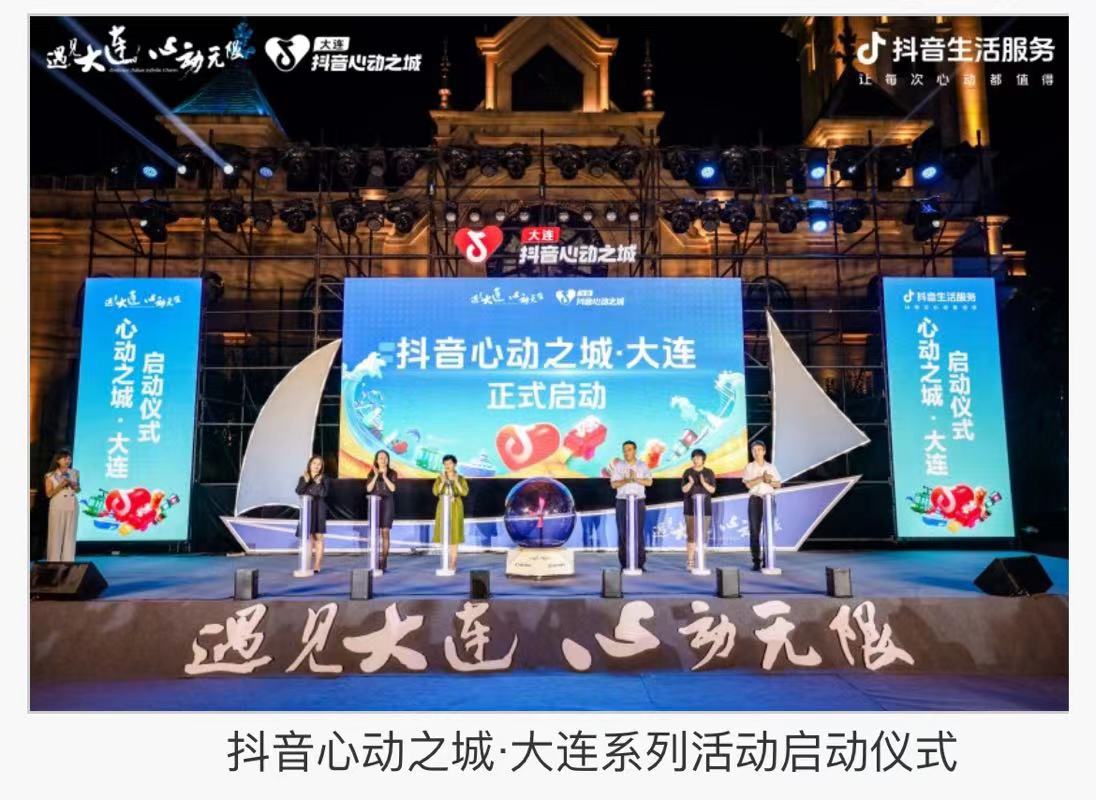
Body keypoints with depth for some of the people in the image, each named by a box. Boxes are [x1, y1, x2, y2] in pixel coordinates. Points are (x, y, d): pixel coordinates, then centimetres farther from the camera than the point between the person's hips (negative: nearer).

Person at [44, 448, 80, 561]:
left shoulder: (75, 473, 7)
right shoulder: (51, 476, -2)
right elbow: (49, 494, -4)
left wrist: (74, 486, -8)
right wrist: (60, 486, -17)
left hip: (72, 507, 3)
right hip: (57, 507, -3)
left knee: (70, 534, 2)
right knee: (56, 534, -3)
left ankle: (68, 561, 6)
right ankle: (54, 562, 3)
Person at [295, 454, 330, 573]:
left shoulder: (323, 479, 1)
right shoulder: (303, 478, 7)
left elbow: (324, 494, -11)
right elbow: (299, 491, -8)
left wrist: (318, 483, -25)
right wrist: (306, 481, -20)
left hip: (319, 510, -2)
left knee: (318, 537, -4)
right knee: (308, 537, 5)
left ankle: (317, 565, -3)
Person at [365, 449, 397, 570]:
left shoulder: (392, 473, 6)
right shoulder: (372, 473, 10)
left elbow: (392, 488, -7)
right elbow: (369, 489, -3)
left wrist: (385, 476, -15)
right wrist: (376, 476, -13)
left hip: (387, 503, -1)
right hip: (374, 503, 1)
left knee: (385, 532, -4)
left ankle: (384, 561, -2)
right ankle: (374, 560, -3)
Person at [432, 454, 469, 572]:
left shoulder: (461, 478, -1)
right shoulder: (439, 478, 4)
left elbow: (464, 492, -13)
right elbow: (436, 492, -9)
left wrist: (456, 482, -25)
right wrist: (442, 482, -23)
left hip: (455, 508, -2)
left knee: (454, 532, -3)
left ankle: (453, 562, 2)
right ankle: (447, 561, 8)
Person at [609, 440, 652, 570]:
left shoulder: (643, 466, 7)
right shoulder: (618, 466, 5)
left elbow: (649, 482, -5)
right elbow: (613, 484, -4)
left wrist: (636, 479, -19)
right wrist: (627, 480, -20)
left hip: (639, 502, 0)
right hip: (622, 502, 0)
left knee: (638, 532, -3)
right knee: (623, 532, -2)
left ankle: (640, 564, 3)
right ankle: (624, 564, 3)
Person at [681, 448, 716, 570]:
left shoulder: (709, 473, 6)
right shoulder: (687, 472, 4)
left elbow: (712, 490, 2)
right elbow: (684, 489, 1)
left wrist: (704, 483, -16)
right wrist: (690, 483, -19)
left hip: (705, 507, 1)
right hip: (691, 508, -1)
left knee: (703, 535, 0)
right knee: (691, 535, -4)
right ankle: (690, 561, 0)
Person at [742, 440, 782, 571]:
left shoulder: (771, 467, 12)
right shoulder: (749, 467, 5)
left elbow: (778, 484, 9)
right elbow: (748, 484, -8)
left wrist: (769, 481, -9)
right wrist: (762, 478, -13)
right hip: (755, 499, -2)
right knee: (755, 530, -4)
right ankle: (756, 561, -1)